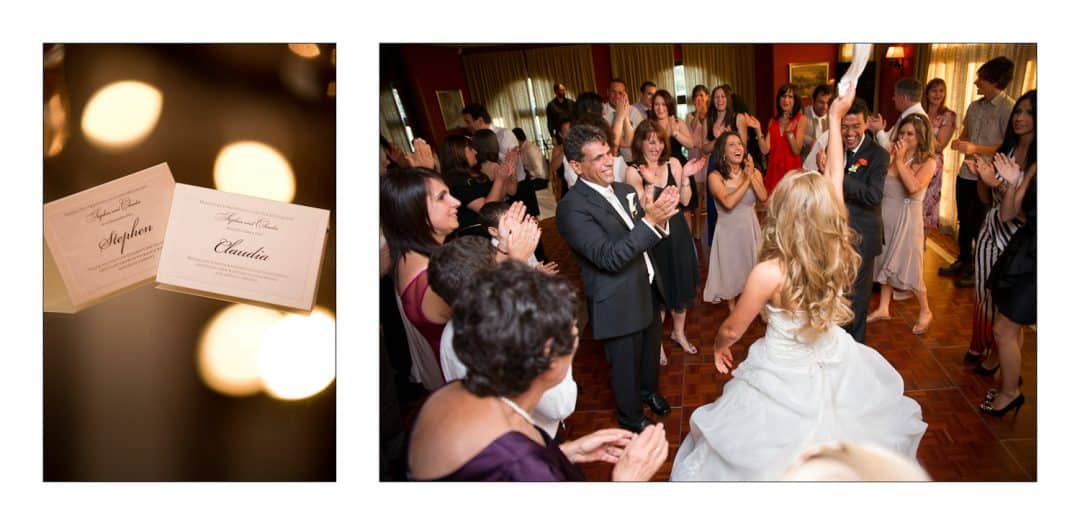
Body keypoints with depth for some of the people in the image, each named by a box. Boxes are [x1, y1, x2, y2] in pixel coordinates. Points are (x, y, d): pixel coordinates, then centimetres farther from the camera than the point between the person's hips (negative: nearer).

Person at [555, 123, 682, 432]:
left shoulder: (625, 191, 1)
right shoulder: (572, 207, -23)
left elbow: (646, 240, 4)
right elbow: (609, 257, -30)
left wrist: (660, 214, -18)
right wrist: (649, 221, -36)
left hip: (649, 290, 7)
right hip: (619, 304, -7)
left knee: (651, 351, 27)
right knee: (626, 365, 15)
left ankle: (649, 390, 55)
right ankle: (631, 417, 40)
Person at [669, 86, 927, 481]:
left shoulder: (769, 273, -29)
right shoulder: (840, 254, -17)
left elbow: (733, 329, -12)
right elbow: (834, 179, -4)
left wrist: (719, 346, 12)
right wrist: (835, 118, 5)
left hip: (784, 381, -4)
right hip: (835, 370, 4)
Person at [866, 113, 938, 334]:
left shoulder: (928, 162, -8)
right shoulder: (892, 154, 0)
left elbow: (913, 187, -26)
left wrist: (900, 160, -20)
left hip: (907, 218, -4)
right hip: (885, 215, 4)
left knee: (908, 266, 5)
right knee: (886, 261, 14)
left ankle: (925, 311, 26)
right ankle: (883, 308, 29)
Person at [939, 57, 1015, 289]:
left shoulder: (1008, 108, -15)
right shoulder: (974, 107, 8)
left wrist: (975, 148, -25)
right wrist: (958, 142, -4)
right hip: (966, 173, 7)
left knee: (979, 225, 5)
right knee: (964, 221, 18)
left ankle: (977, 270, 21)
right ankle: (963, 262, 35)